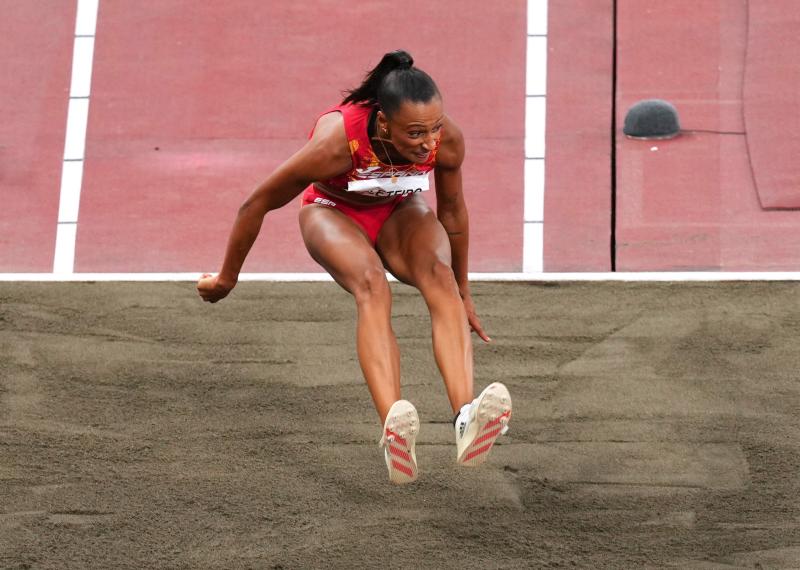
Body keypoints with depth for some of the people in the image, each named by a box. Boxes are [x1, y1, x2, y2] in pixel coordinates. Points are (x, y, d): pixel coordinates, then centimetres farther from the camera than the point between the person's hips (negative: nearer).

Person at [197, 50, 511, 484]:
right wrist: (226, 278, -7)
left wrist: (462, 292, 7)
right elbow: (257, 204, -21)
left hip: (400, 212, 3)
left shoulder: (448, 141, -28)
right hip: (334, 211, -3)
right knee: (371, 286, -36)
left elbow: (452, 210, -5)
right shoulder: (336, 142, -38)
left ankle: (466, 420, -50)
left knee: (440, 276, -32)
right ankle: (394, 433, -55)